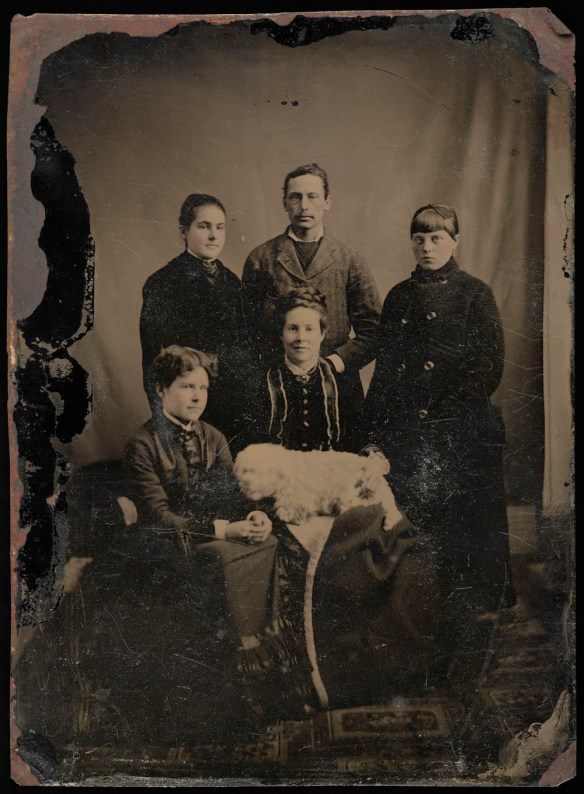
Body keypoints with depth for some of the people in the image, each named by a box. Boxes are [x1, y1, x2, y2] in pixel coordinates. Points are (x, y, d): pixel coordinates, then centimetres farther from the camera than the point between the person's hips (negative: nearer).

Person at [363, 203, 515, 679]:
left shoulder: (474, 294, 1)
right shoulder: (399, 297, 14)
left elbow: (490, 368, -7)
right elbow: (384, 368, 14)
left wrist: (437, 412, -14)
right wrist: (374, 430, 7)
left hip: (458, 431, -4)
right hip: (404, 434, 4)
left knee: (455, 529, 0)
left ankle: (463, 637, 15)